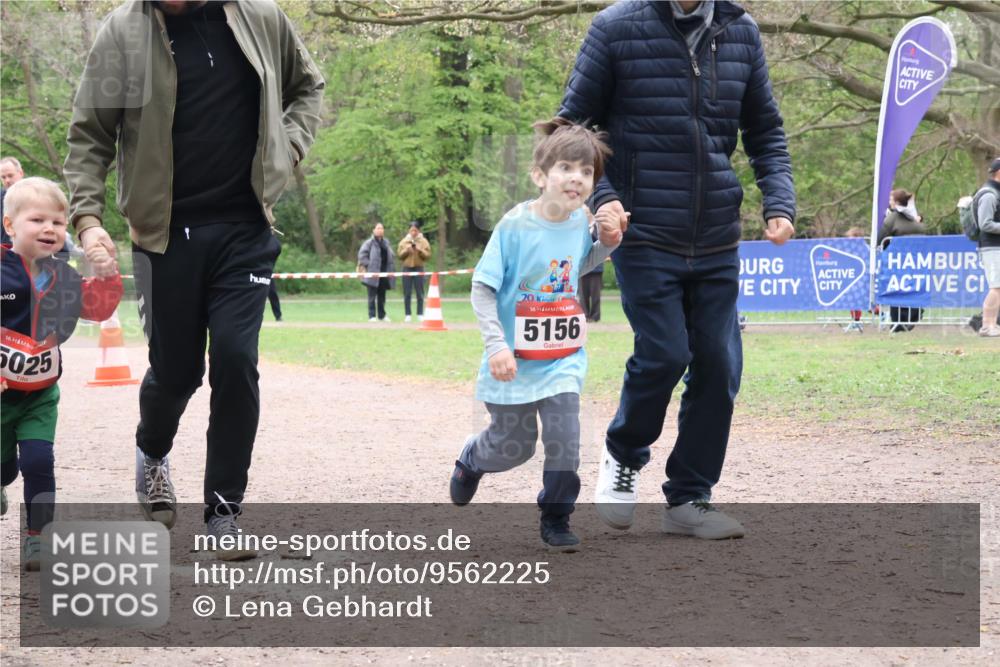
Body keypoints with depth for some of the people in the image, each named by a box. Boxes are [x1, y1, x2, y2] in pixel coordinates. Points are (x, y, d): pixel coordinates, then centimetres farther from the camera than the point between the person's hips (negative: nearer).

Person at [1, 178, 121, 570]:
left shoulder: (62, 277, 0)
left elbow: (97, 308, 10)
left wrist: (107, 277, -7)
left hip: (40, 393, 3)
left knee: (38, 463, -9)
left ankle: (37, 537, 1)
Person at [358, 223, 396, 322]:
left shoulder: (386, 243, 15)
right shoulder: (369, 243, -5)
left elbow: (391, 257, 21)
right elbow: (362, 255, -11)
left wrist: (391, 269, 10)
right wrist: (368, 266, -15)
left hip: (384, 274, 6)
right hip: (373, 274, -6)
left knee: (382, 296, 12)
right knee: (372, 296, -4)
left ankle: (382, 315, 21)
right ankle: (372, 316, -1)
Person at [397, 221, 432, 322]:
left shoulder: (423, 241, 3)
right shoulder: (404, 241, 6)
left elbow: (428, 256, -1)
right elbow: (400, 255, 4)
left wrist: (420, 250, -16)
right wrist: (406, 250, -13)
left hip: (419, 269, -1)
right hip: (407, 269, 1)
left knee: (420, 293, -2)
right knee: (407, 293, 0)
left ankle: (420, 314, 3)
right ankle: (408, 315, 3)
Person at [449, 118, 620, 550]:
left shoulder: (580, 221, -4)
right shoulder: (515, 226, -19)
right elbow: (482, 288, -15)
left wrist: (608, 242, -1)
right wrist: (495, 345, -23)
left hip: (563, 358, 3)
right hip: (515, 359, -3)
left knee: (564, 437, -10)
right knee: (515, 444, 11)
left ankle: (556, 520, 10)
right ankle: (471, 461, 46)